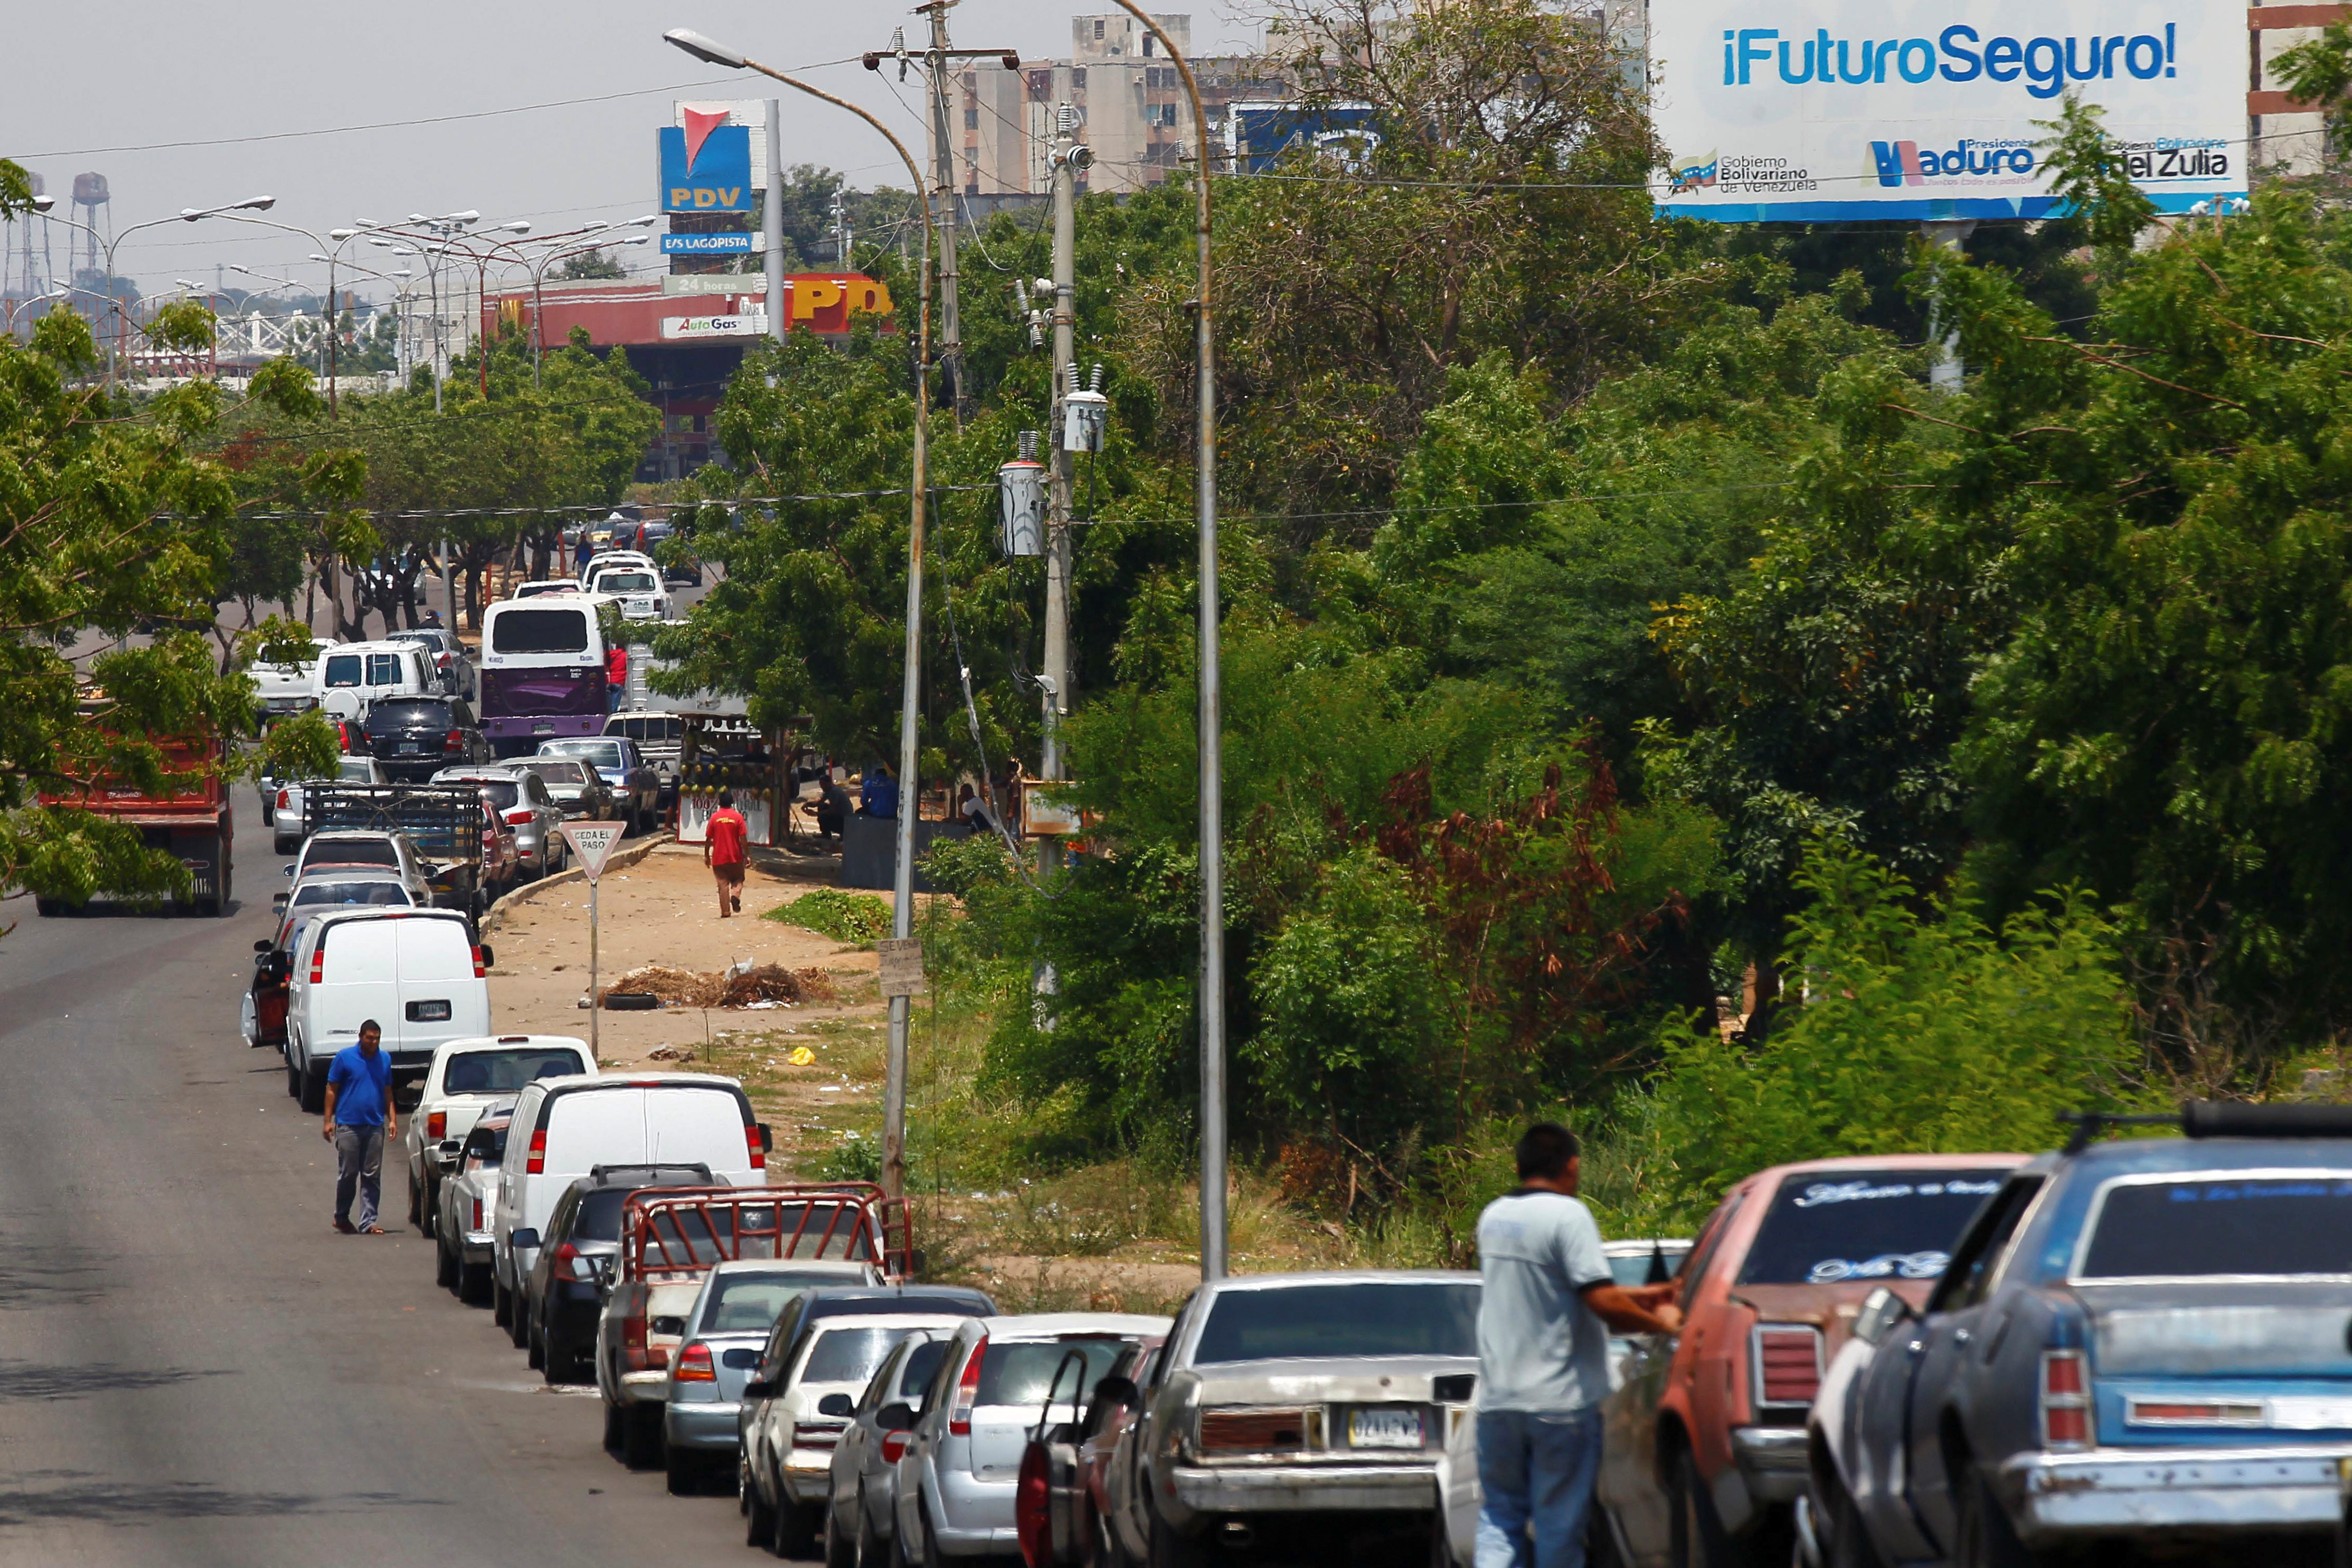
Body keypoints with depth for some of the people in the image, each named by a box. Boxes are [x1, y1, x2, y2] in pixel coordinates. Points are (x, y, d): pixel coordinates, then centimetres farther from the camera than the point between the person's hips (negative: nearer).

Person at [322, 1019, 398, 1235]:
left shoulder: (384, 1060, 9)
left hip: (375, 1126, 3)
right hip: (348, 1126, -3)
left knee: (372, 1176, 1)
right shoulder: (345, 1058, -2)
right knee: (348, 1174, 1)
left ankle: (368, 1222, 4)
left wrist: (392, 1120, 9)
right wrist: (328, 1121, -4)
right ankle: (341, 1217, 19)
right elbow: (332, 1089, 1)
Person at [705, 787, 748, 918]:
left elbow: (708, 839, -1)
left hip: (719, 858, 0)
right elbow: (743, 838, -7)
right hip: (735, 858, 0)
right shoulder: (737, 817, -6)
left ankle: (725, 912, 2)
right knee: (738, 879, 16)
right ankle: (735, 895, -13)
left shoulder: (715, 817, -3)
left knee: (723, 884, 5)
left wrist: (707, 855, 9)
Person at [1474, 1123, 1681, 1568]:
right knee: (1560, 1522, 2)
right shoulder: (1567, 1216, -12)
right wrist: (1660, 1324, -3)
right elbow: (1602, 1301, -20)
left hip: (1498, 1398, 6)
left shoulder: (1494, 1218, 11)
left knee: (1500, 1516, 10)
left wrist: (1638, 1297, 23)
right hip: (1560, 1398, -6)